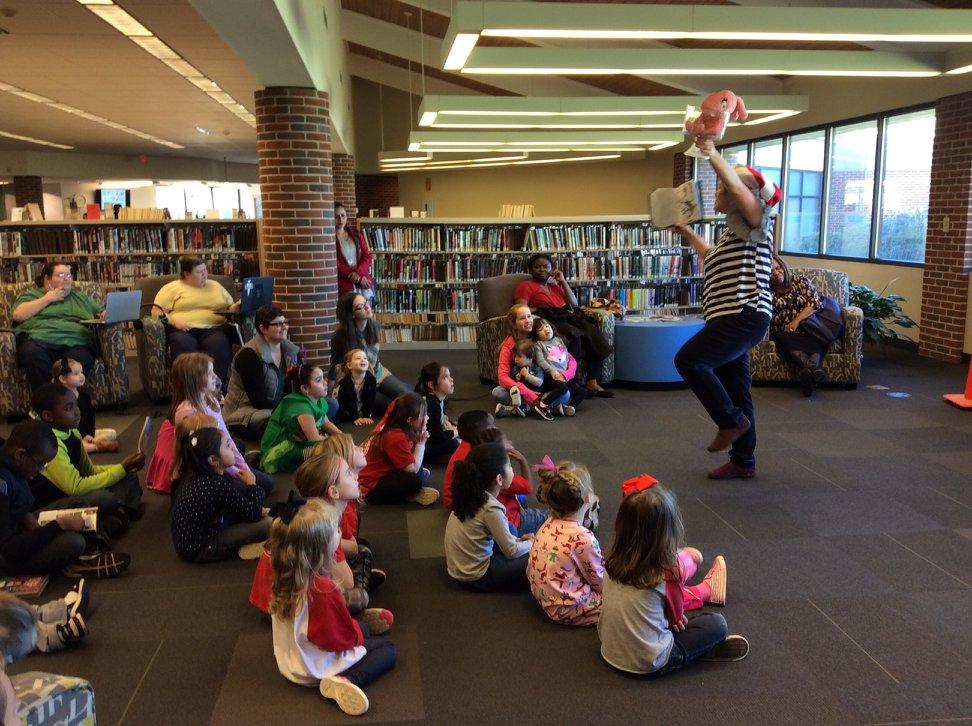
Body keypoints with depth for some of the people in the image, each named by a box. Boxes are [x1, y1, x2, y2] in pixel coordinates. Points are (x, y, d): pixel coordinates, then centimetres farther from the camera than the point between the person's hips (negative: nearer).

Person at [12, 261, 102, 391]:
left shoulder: (81, 297, 32)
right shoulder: (32, 295, 24)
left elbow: (101, 313, 35)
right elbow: (17, 315, 5)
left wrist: (106, 314, 9)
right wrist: (47, 298, 8)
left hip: (76, 343, 1)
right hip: (39, 340, -1)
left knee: (80, 359, -38)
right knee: (32, 353, -39)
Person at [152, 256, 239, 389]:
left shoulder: (215, 286, 27)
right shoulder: (172, 288, 15)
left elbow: (231, 307, 27)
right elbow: (157, 311, 7)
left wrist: (238, 307, 3)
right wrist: (174, 321, -11)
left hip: (213, 328, 2)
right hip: (183, 330, -2)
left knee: (219, 343, -34)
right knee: (183, 344, -38)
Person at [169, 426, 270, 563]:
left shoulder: (195, 474, -2)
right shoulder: (218, 485, -28)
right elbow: (254, 514, -17)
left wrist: (258, 510, 0)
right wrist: (252, 485, -3)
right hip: (198, 550, -9)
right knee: (267, 523, -19)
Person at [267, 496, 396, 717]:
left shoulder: (282, 577, -10)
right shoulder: (324, 591, -35)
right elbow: (345, 637, -21)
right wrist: (357, 630, 0)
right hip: (315, 668, -9)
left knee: (360, 626, 27)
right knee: (388, 649, -2)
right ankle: (345, 682, -19)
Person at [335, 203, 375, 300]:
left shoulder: (355, 233, 14)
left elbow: (367, 256, 10)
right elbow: (335, 264, -7)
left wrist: (358, 273, -9)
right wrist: (358, 279, -12)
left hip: (363, 280, 4)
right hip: (344, 283, -4)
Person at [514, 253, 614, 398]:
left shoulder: (555, 286, 31)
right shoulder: (526, 286, 12)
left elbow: (574, 304, 21)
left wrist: (563, 281, 17)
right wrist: (542, 311, -11)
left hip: (565, 319, 6)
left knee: (593, 333, -22)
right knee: (574, 336, -36)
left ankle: (593, 383, -27)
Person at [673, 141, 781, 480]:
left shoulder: (756, 222, -3)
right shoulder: (732, 232, 23)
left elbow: (737, 187, -23)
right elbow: (711, 255, 44)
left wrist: (713, 154, -22)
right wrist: (685, 231, 46)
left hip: (745, 315, -10)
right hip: (731, 318, 10)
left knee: (689, 359, -21)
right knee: (734, 390, 11)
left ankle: (732, 420, -6)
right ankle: (743, 462, 19)